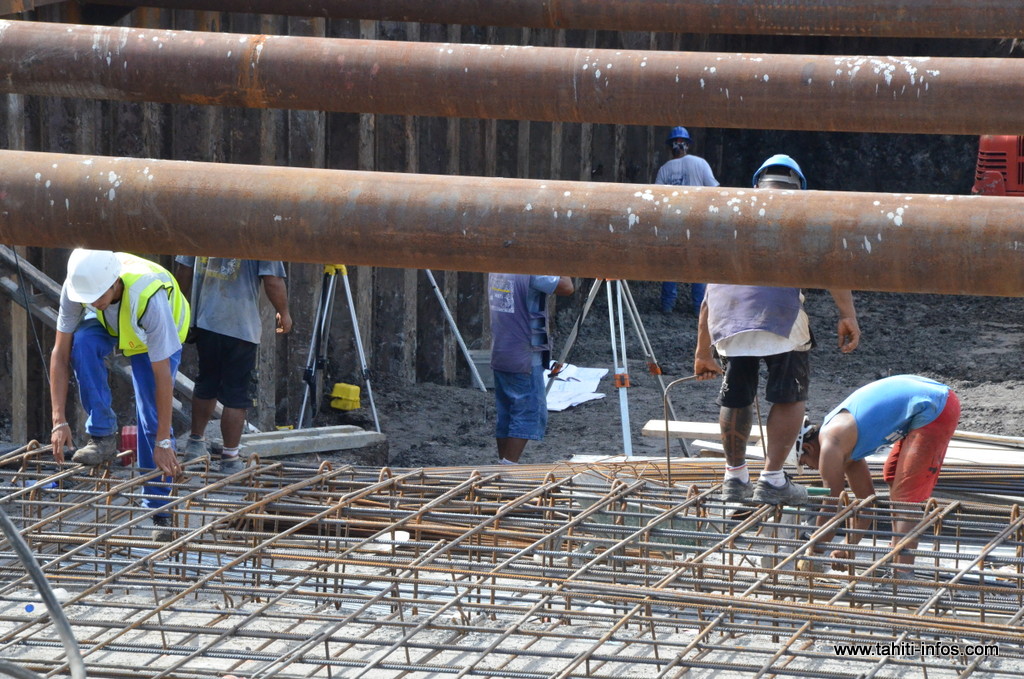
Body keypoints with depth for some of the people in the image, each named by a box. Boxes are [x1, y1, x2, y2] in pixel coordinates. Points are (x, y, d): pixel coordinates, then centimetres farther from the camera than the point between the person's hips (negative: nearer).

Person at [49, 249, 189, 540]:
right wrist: (60, 421, -30)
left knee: (152, 419, -13)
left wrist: (163, 442, -33)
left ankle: (160, 512, -1)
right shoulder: (76, 286, -33)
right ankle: (102, 437, -18)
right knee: (82, 342, -31)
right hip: (108, 326, 3)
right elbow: (60, 353, -25)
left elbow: (162, 376, -37)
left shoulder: (149, 297, -43)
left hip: (155, 337, -3)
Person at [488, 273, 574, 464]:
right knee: (529, 414, -4)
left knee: (505, 415, 14)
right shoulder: (531, 273, -18)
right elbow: (567, 287, -21)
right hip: (524, 359, -8)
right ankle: (509, 467, -10)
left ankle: (502, 463, 16)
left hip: (499, 355, 8)